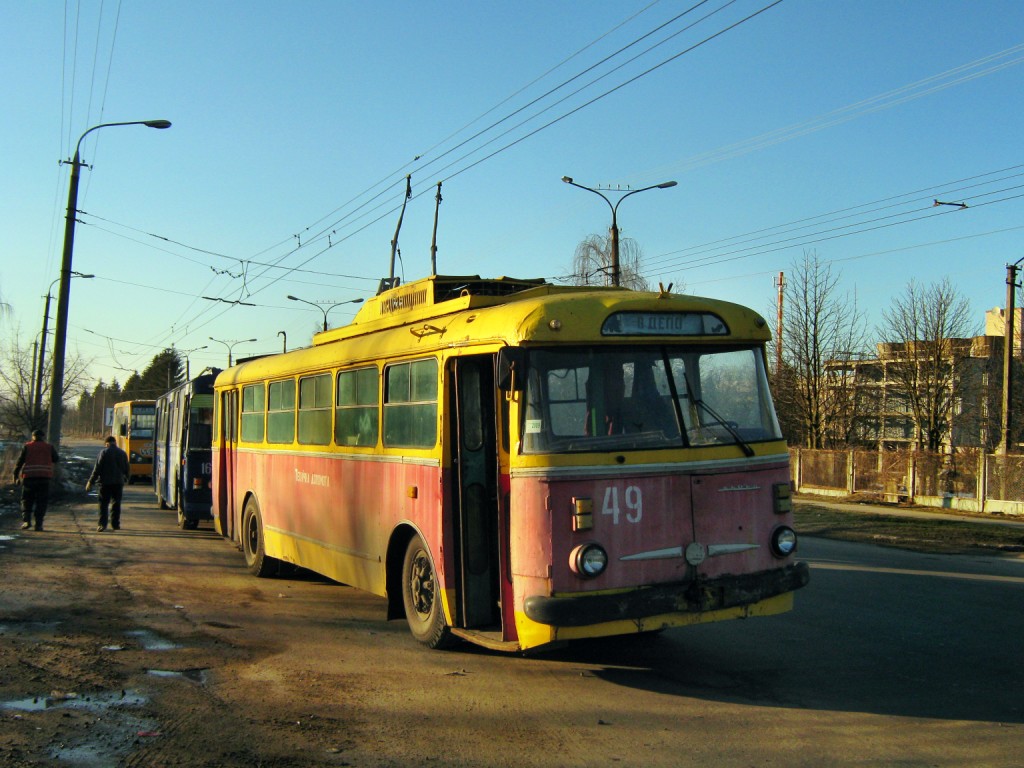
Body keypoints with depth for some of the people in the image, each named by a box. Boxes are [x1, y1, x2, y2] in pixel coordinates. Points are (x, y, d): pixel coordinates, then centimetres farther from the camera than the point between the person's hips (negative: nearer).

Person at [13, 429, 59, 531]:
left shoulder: (27, 447, 4)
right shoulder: (49, 447, 7)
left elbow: (20, 461, 1)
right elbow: (55, 459, 14)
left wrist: (16, 475, 9)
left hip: (29, 477, 0)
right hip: (44, 477, 0)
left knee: (26, 500, 11)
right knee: (41, 502, 5)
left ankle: (26, 520, -4)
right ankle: (38, 524, -1)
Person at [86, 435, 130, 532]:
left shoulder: (104, 452, -7)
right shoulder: (123, 453, 6)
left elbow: (97, 468, -9)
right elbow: (126, 469, 13)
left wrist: (91, 481, -3)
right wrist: (125, 479, 31)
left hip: (106, 482, -3)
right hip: (118, 482, 3)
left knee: (103, 504, 0)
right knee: (116, 504, 11)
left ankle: (102, 524, -7)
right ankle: (115, 524, 14)